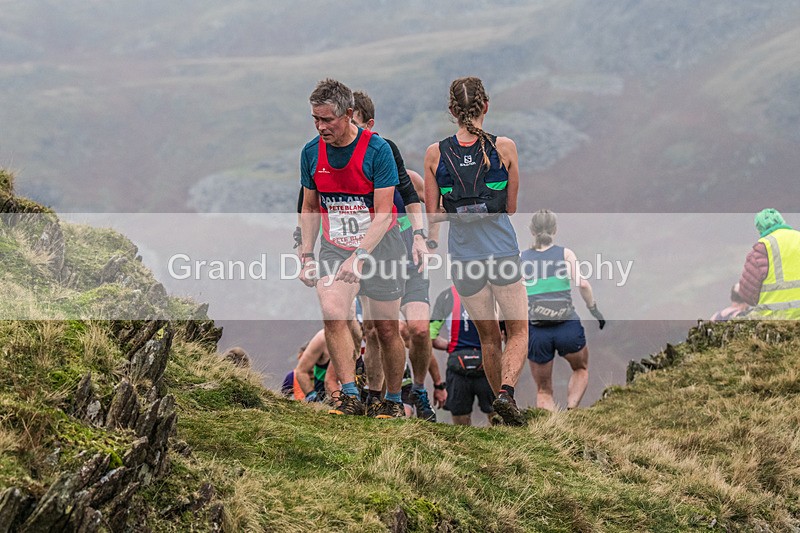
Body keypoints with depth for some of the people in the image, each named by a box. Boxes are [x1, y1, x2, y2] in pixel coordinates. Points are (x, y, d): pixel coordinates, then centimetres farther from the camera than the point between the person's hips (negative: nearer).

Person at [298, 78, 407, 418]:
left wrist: (358, 257, -25)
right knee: (332, 312, -22)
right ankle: (350, 396, -21)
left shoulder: (377, 150, -15)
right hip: (334, 247, 3)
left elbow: (383, 213, -16)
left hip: (378, 245, -2)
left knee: (387, 328, 3)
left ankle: (393, 400, 22)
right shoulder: (311, 153, -1)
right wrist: (306, 256, 5)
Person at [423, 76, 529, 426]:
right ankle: (506, 391, -12)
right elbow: (511, 206, 2)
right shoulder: (504, 147, -7)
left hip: (464, 259, 2)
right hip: (503, 253, -2)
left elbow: (432, 216, 1)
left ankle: (501, 398, 22)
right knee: (518, 330, 11)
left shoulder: (435, 154, -3)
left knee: (489, 336, 18)